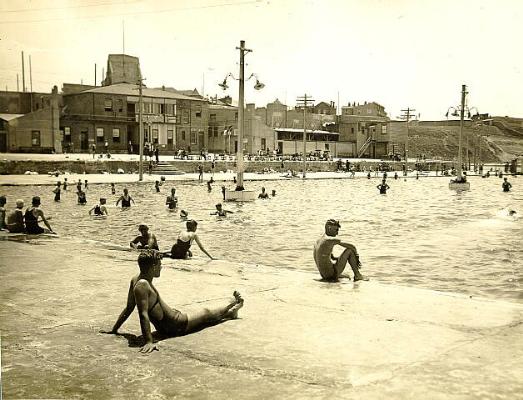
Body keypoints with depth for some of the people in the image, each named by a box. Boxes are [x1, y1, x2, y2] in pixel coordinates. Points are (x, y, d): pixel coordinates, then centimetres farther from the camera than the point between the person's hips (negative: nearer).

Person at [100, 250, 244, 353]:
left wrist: (114, 330, 8)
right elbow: (143, 314, -37)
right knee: (207, 313, 18)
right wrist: (149, 342, -40)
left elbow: (128, 308, 2)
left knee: (206, 315, 30)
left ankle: (230, 312, 58)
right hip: (175, 326, -8)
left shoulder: (136, 280, -2)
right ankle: (232, 303, 46)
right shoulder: (142, 285, -31)